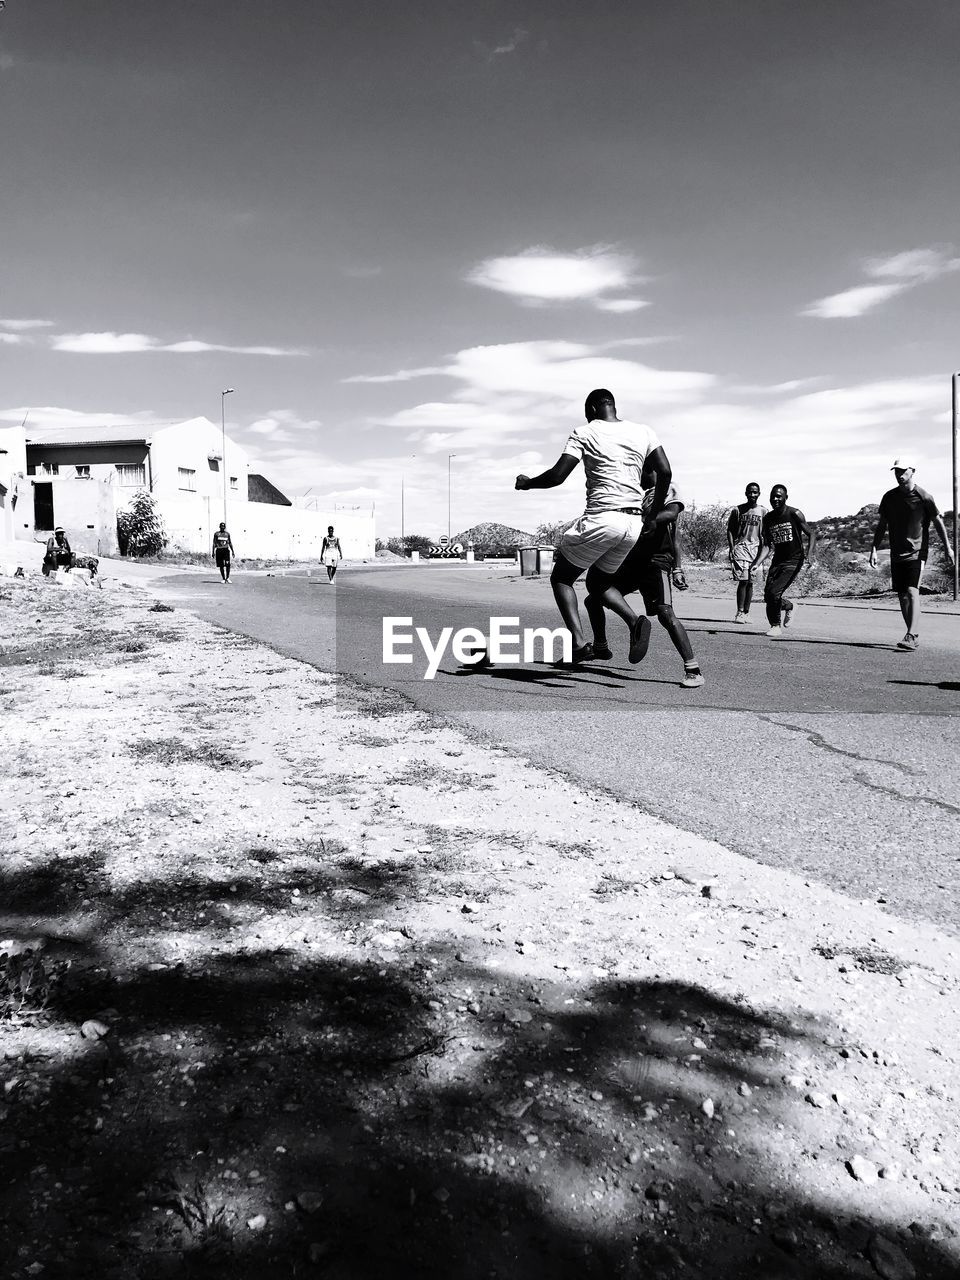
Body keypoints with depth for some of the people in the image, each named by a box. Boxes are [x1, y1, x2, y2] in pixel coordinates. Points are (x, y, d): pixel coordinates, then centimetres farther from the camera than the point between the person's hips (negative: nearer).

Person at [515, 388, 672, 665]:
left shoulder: (584, 433, 2)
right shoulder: (644, 432, 13)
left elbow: (557, 475, -6)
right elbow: (665, 472, 5)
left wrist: (527, 483, 12)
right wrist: (654, 514, 15)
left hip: (601, 518, -5)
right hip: (634, 523, 5)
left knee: (561, 578, 10)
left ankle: (578, 642, -9)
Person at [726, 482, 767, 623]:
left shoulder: (763, 511, 8)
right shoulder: (738, 510, 3)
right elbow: (730, 530, 6)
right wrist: (732, 548, -5)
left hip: (755, 547, 2)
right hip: (740, 546, -2)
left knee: (750, 581, 4)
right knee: (743, 580, -12)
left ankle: (746, 613, 11)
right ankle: (739, 613, -8)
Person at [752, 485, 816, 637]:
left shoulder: (794, 514, -9)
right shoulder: (767, 519, 5)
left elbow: (812, 534, -5)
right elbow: (766, 545, 6)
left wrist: (809, 554, -21)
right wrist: (757, 563, -9)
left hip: (794, 560, -5)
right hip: (777, 560, 6)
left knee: (775, 593, -19)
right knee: (768, 595, -2)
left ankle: (776, 626, 0)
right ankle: (788, 606, 31)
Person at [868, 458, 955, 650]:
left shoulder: (923, 497, -6)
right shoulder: (889, 497, 6)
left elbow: (938, 521, 3)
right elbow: (882, 525, 12)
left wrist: (948, 548, 4)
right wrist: (874, 549, 6)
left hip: (917, 552, -5)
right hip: (897, 554, 5)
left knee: (912, 591, -17)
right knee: (902, 595, 6)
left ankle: (911, 637, -22)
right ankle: (914, 636, 17)